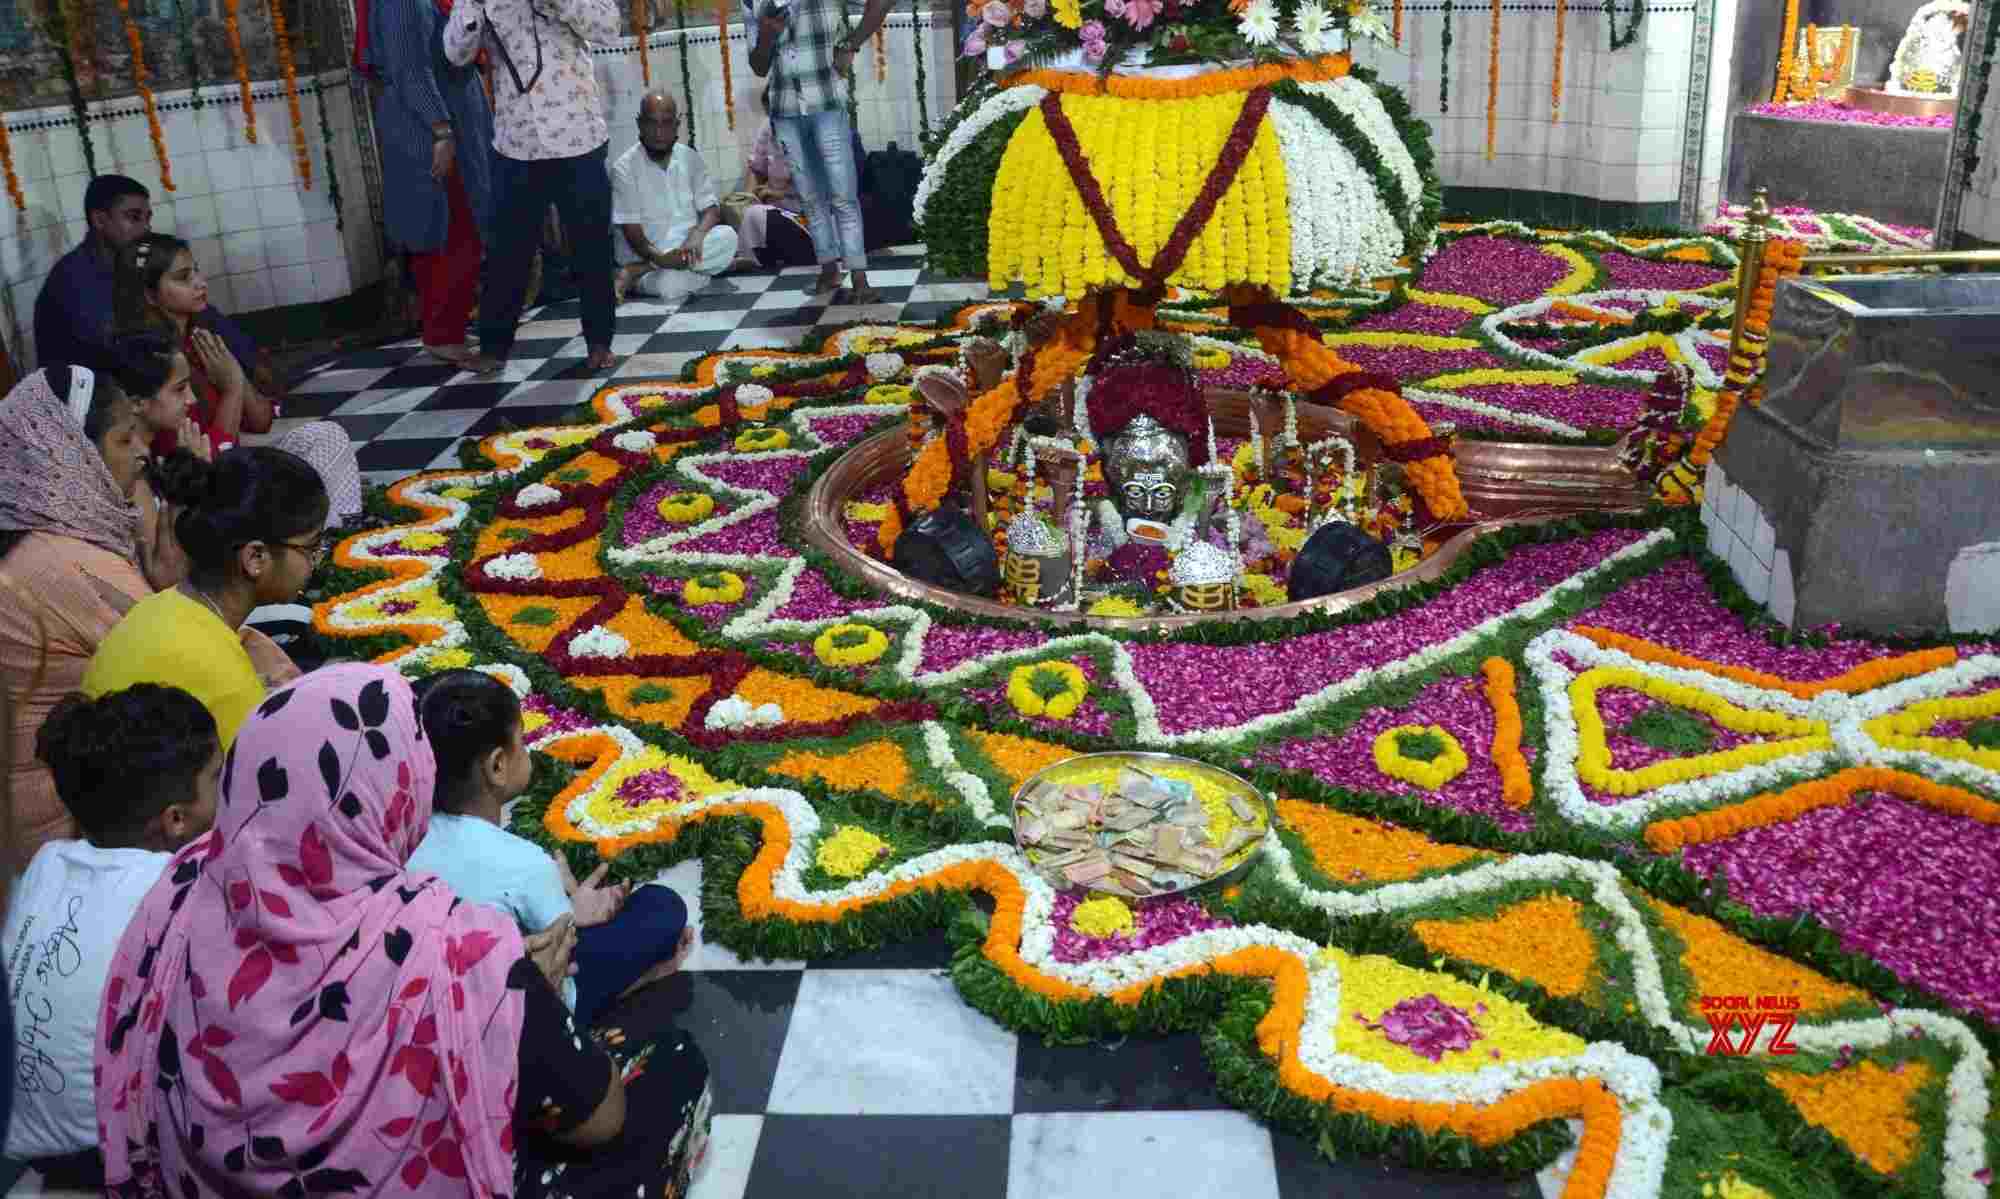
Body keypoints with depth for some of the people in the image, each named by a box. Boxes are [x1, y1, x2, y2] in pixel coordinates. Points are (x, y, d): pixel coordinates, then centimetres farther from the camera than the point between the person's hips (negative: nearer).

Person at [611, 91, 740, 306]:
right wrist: (659, 257, -30)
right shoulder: (624, 168, -7)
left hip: (687, 249, 7)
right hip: (648, 255, -7)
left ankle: (636, 271, -19)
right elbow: (630, 228, -11)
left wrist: (697, 235, -21)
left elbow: (711, 208, 2)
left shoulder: (690, 157, 6)